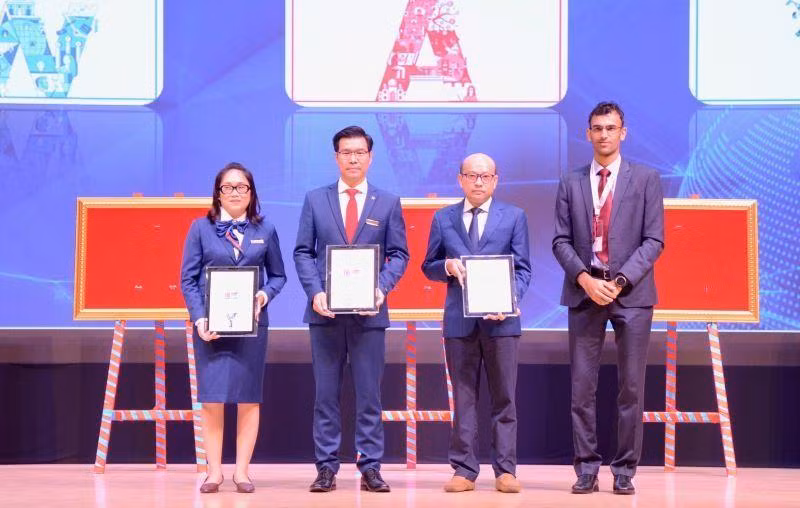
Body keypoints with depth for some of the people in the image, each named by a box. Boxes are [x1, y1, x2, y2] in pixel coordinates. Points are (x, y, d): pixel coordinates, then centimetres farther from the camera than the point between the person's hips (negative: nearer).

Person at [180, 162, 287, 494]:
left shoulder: (265, 230, 8)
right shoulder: (201, 228, 4)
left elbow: (278, 275, 10)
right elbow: (188, 279, 2)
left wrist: (265, 295, -11)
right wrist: (199, 319, -10)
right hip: (210, 325, -1)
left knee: (248, 398, 3)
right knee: (212, 399, -2)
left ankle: (241, 471, 10)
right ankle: (214, 471, 6)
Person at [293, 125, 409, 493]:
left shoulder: (388, 203, 7)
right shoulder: (315, 200, 8)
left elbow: (398, 255, 5)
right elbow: (303, 252, 5)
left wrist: (381, 287, -13)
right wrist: (316, 292, -10)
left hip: (369, 312, 0)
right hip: (325, 311, 1)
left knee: (369, 394, 2)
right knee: (325, 394, 4)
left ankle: (370, 468, 7)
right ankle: (326, 467, 8)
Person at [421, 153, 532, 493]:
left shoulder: (514, 217, 6)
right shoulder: (443, 219, 9)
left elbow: (522, 268, 2)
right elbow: (429, 267, 12)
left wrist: (509, 298, -16)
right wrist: (448, 267, -10)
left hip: (500, 320, -1)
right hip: (459, 321, 1)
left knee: (504, 398, 2)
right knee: (463, 399, 4)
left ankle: (505, 470, 7)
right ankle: (464, 471, 8)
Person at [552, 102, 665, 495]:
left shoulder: (646, 179, 4)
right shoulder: (571, 183, 10)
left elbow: (654, 240, -1)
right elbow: (561, 241, 6)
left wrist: (621, 281, -12)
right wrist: (585, 279, -10)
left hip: (631, 294, -1)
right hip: (584, 293, 2)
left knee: (631, 387, 0)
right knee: (582, 387, 0)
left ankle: (625, 471, 7)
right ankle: (587, 469, 6)